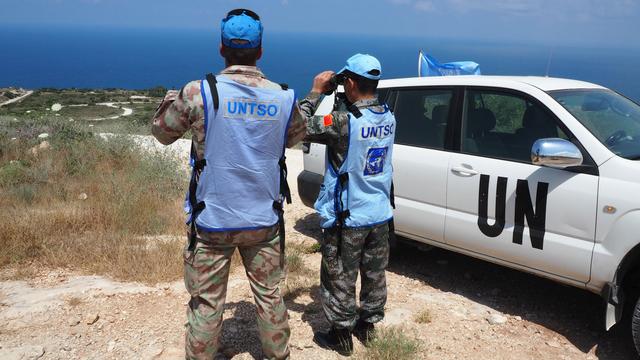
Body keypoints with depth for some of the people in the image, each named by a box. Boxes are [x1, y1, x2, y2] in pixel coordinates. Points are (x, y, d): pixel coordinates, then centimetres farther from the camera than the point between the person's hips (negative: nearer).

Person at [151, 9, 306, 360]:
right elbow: (298, 135, 17)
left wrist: (171, 99, 22)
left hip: (213, 221, -2)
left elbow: (162, 131, 4)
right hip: (264, 221, 3)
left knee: (206, 304, 10)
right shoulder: (284, 98, -4)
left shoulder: (198, 93, -12)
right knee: (269, 296, 18)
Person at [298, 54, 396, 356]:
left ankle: (341, 335, 23)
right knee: (374, 275, 19)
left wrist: (316, 92, -8)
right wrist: (348, 101, 6)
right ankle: (367, 326, 35)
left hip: (347, 217, -6)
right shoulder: (389, 117, -2)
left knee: (340, 279, 10)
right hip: (380, 215, 7)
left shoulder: (343, 121, -24)